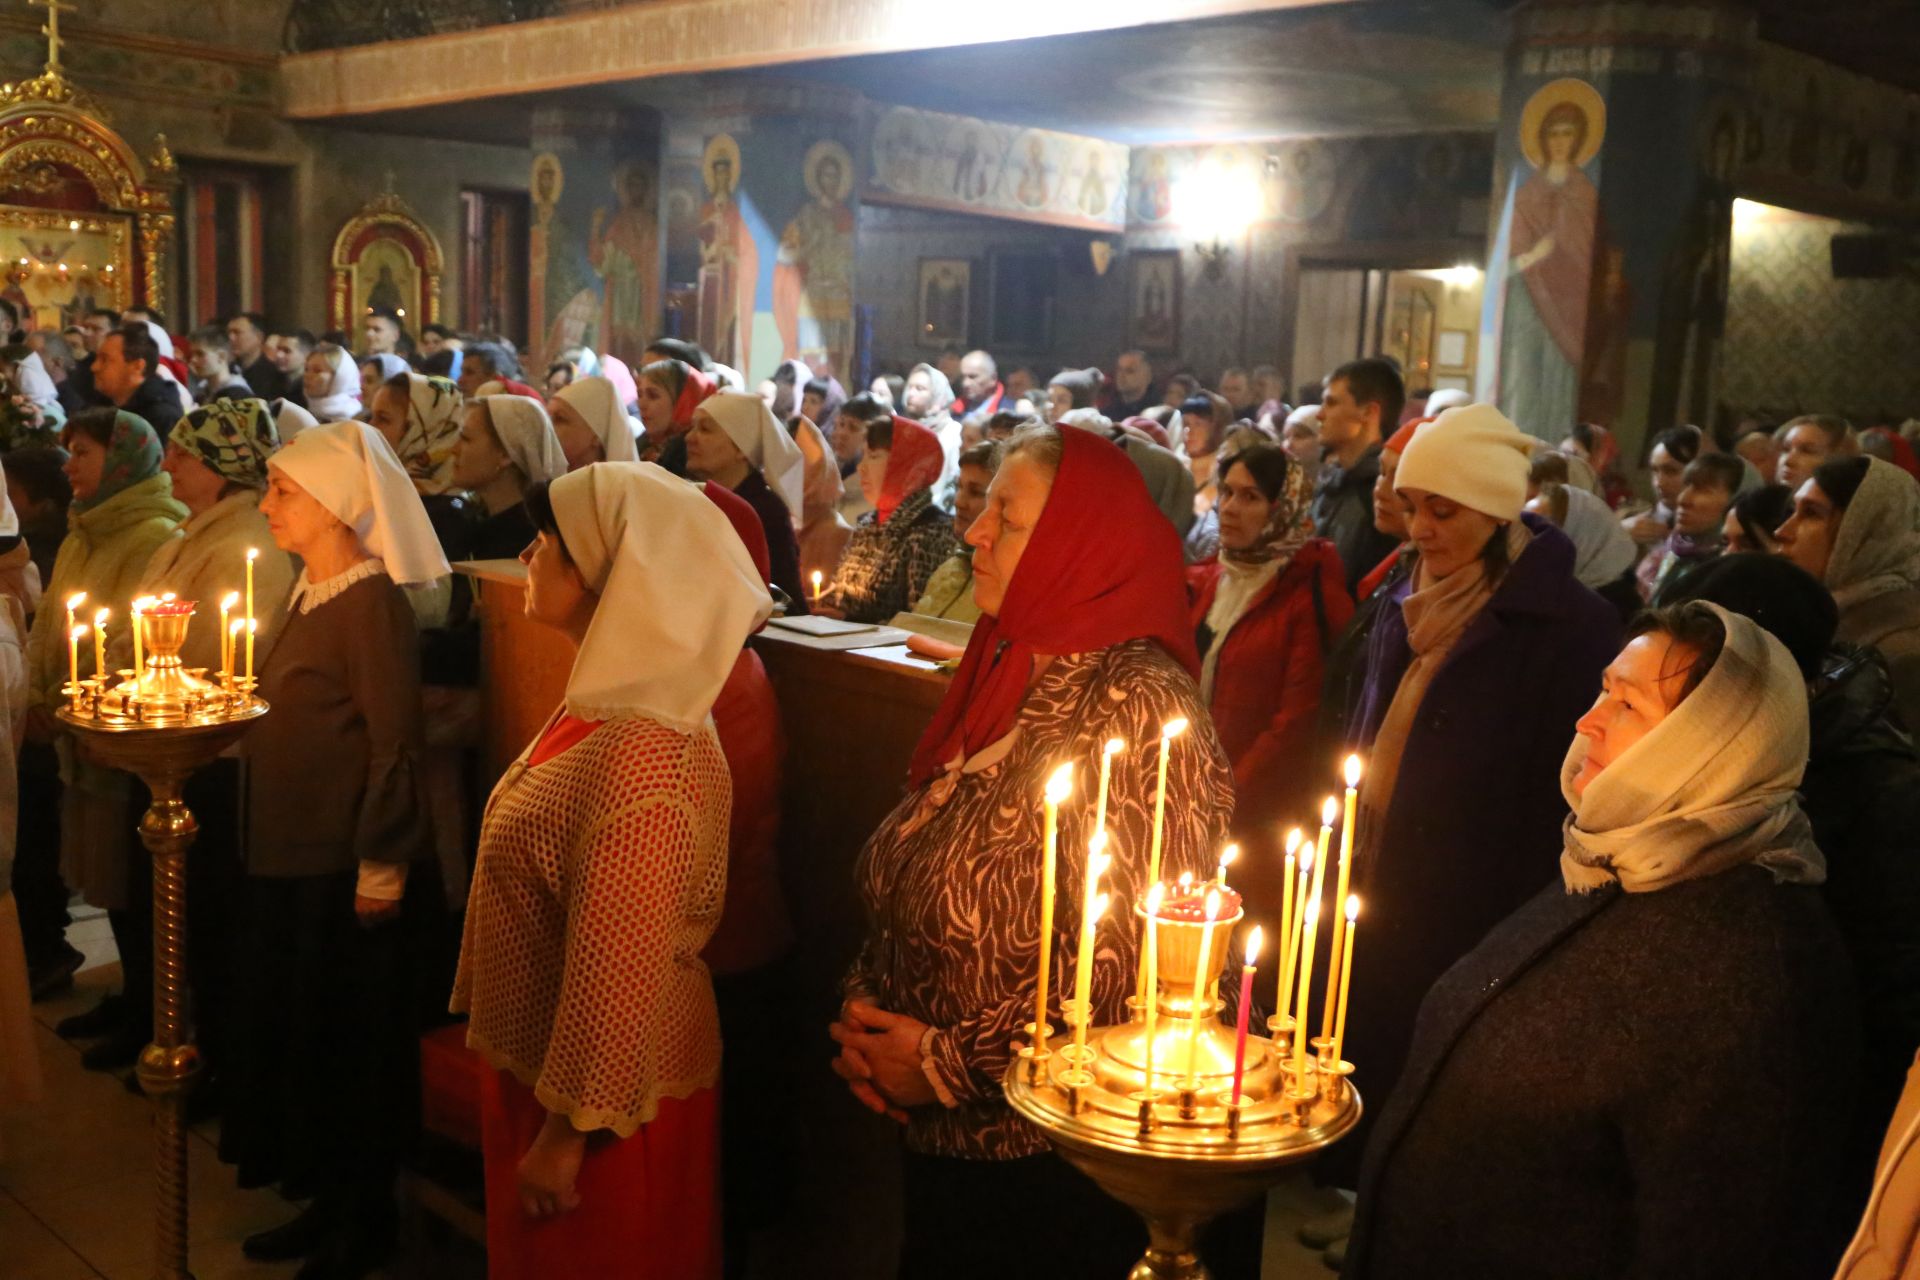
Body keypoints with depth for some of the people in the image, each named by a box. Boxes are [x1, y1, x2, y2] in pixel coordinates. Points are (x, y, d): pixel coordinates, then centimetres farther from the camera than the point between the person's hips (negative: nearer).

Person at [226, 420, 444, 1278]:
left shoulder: (371, 604, -17)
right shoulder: (311, 594, 10)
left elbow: (395, 746, -19)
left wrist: (380, 871, -19)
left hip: (344, 868, -9)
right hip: (292, 853, 9)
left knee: (347, 1037, 4)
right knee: (292, 1026, 16)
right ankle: (328, 1203, 31)